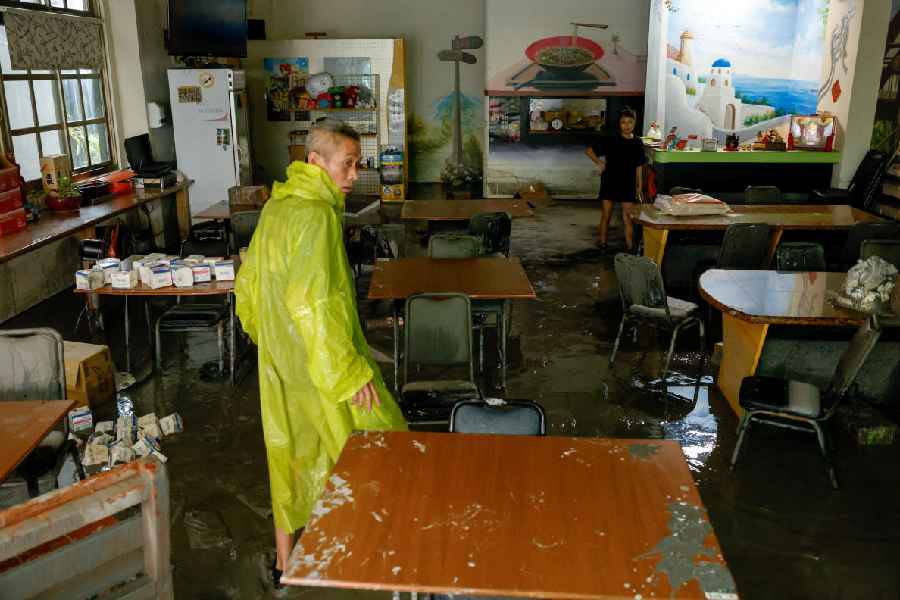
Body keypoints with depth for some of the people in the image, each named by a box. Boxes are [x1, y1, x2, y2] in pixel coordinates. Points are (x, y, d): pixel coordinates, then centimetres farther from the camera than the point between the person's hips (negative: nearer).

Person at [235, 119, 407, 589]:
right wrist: (350, 371, -25)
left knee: (290, 454, 19)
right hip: (322, 365, -9)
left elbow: (248, 283, 15)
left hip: (279, 364, 9)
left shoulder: (276, 207, 7)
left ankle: (285, 562, 33)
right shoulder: (316, 215, -21)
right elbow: (312, 302, -29)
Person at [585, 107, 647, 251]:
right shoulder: (610, 140, -5)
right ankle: (602, 244, 18)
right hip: (610, 182, -1)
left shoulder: (637, 143, 2)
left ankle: (629, 247, 8)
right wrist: (599, 162, -13)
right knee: (606, 214, 7)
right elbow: (589, 151, -1)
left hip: (628, 185, 1)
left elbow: (638, 168, 6)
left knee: (627, 217, 3)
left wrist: (639, 187, 4)